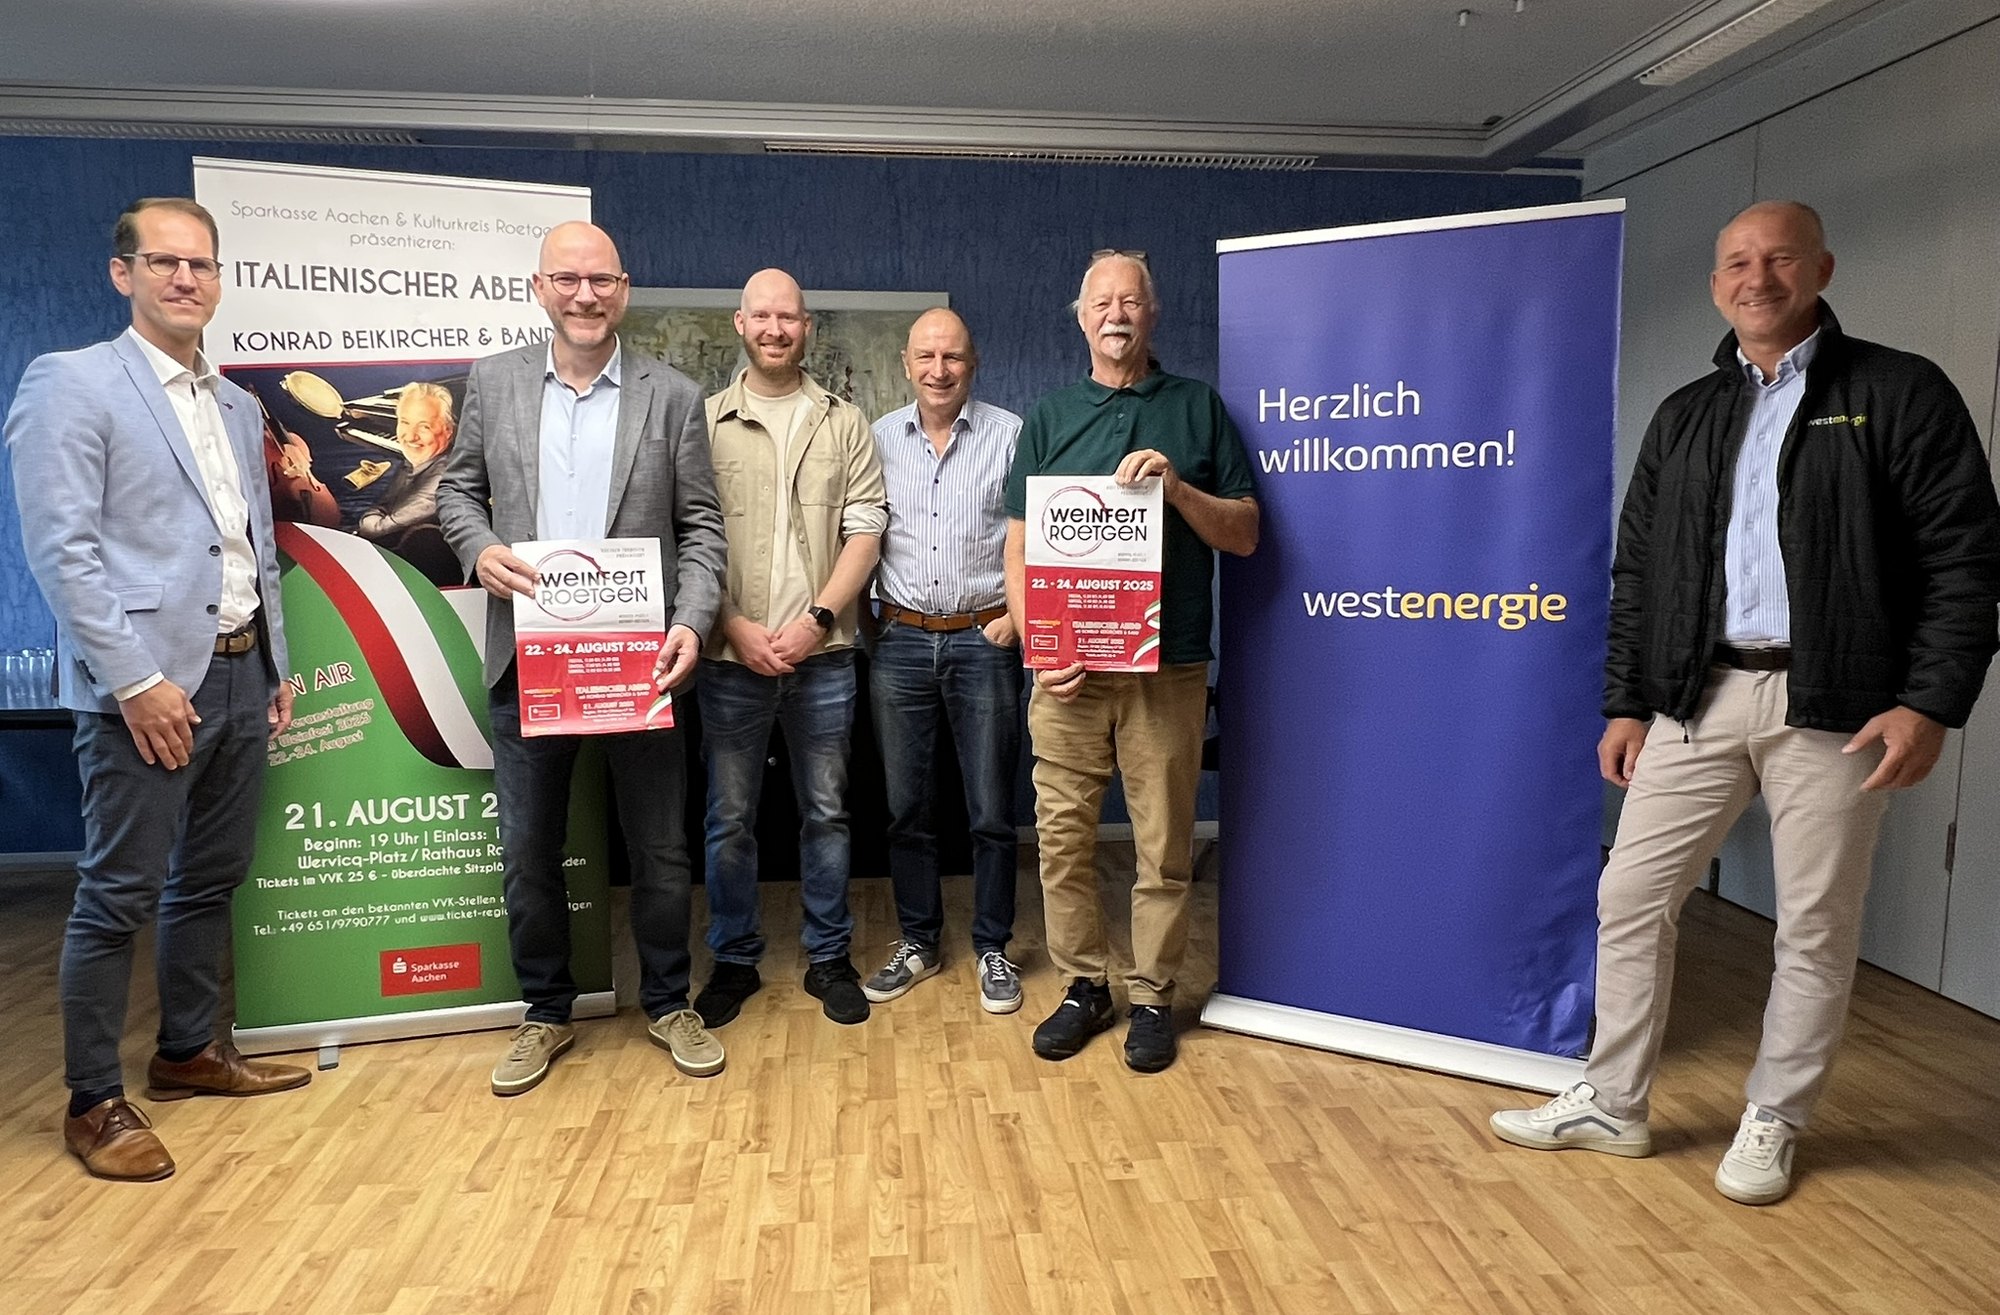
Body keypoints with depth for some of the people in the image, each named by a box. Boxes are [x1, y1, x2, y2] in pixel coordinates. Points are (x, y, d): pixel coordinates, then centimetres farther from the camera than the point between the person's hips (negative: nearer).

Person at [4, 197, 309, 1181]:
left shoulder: (238, 405, 15)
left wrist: (276, 666, 14)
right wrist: (137, 679, -18)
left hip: (240, 674, 7)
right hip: (148, 683, -7)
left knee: (211, 881, 16)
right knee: (119, 897, 0)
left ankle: (189, 1051, 31)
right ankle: (93, 1102, 14)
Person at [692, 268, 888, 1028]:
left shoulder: (844, 424, 6)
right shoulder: (706, 422, 3)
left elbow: (864, 531, 1)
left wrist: (817, 617, -10)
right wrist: (736, 627, -10)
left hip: (823, 653, 1)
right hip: (731, 654, 0)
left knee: (826, 811, 9)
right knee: (729, 816, 7)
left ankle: (828, 957, 23)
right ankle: (734, 959, 22)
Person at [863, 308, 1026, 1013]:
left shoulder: (1009, 434, 0)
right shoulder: (879, 439, 8)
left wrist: (1017, 616, -8)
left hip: (984, 639, -2)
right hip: (900, 642, 3)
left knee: (992, 812, 4)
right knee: (905, 806, 10)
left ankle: (993, 948, 20)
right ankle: (917, 943, 26)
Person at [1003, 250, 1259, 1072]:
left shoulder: (1198, 409, 8)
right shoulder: (1050, 418, 12)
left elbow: (1244, 535, 5)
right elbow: (1017, 547, 9)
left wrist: (1177, 487, -12)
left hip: (1168, 670, -1)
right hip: (1066, 669, 2)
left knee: (1164, 846, 4)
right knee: (1063, 836, 5)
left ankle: (1153, 996, 19)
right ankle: (1083, 986, 21)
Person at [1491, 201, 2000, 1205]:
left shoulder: (1900, 393, 0)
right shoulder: (1684, 418, 13)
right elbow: (1636, 572, 12)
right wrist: (1625, 702, 7)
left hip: (1833, 703, -3)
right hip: (1697, 695, 4)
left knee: (1816, 925, 6)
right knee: (1630, 898, 5)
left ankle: (1773, 1124, 25)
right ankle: (1610, 1104, 19)